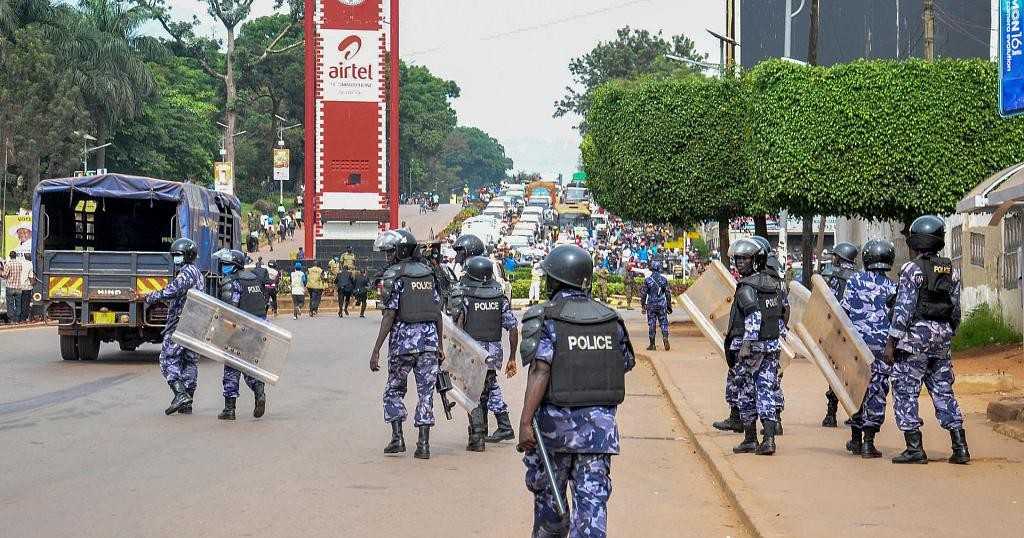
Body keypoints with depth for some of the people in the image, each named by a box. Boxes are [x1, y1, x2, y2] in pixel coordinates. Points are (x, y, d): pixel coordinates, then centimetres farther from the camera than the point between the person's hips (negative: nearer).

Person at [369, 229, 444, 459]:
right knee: (426, 392, 6)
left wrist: (376, 350, -9)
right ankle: (424, 444, 3)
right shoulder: (428, 272, 10)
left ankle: (397, 438, 4)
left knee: (394, 390, 12)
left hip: (403, 338, -4)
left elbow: (390, 315, -12)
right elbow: (438, 313, 10)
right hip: (430, 337, 4)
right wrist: (440, 345, 17)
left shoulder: (393, 275, -7)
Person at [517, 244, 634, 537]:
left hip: (556, 420, -3)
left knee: (547, 492, 16)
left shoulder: (545, 319, -9)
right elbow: (626, 364, 11)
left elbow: (540, 372, -19)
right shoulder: (610, 319, 5)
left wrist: (525, 422, -22)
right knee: (592, 496, -1)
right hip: (601, 420, 3)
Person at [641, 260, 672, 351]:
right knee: (663, 323, 7)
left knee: (651, 324, 5)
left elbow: (643, 294, -3)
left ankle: (652, 344, 8)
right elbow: (668, 293, 3)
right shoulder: (664, 279, -1)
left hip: (651, 305, -1)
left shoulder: (647, 280, -6)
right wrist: (669, 305, 11)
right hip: (662, 305, 1)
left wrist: (643, 304, 10)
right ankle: (665, 338, -15)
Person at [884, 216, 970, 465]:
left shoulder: (912, 270, -10)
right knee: (943, 392, 12)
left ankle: (915, 448, -2)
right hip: (942, 339, 6)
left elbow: (903, 310, -14)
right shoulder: (951, 271, 9)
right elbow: (956, 311, 12)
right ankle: (960, 447, 9)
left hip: (915, 336, -6)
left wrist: (891, 343, -11)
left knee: (905, 391, 1)